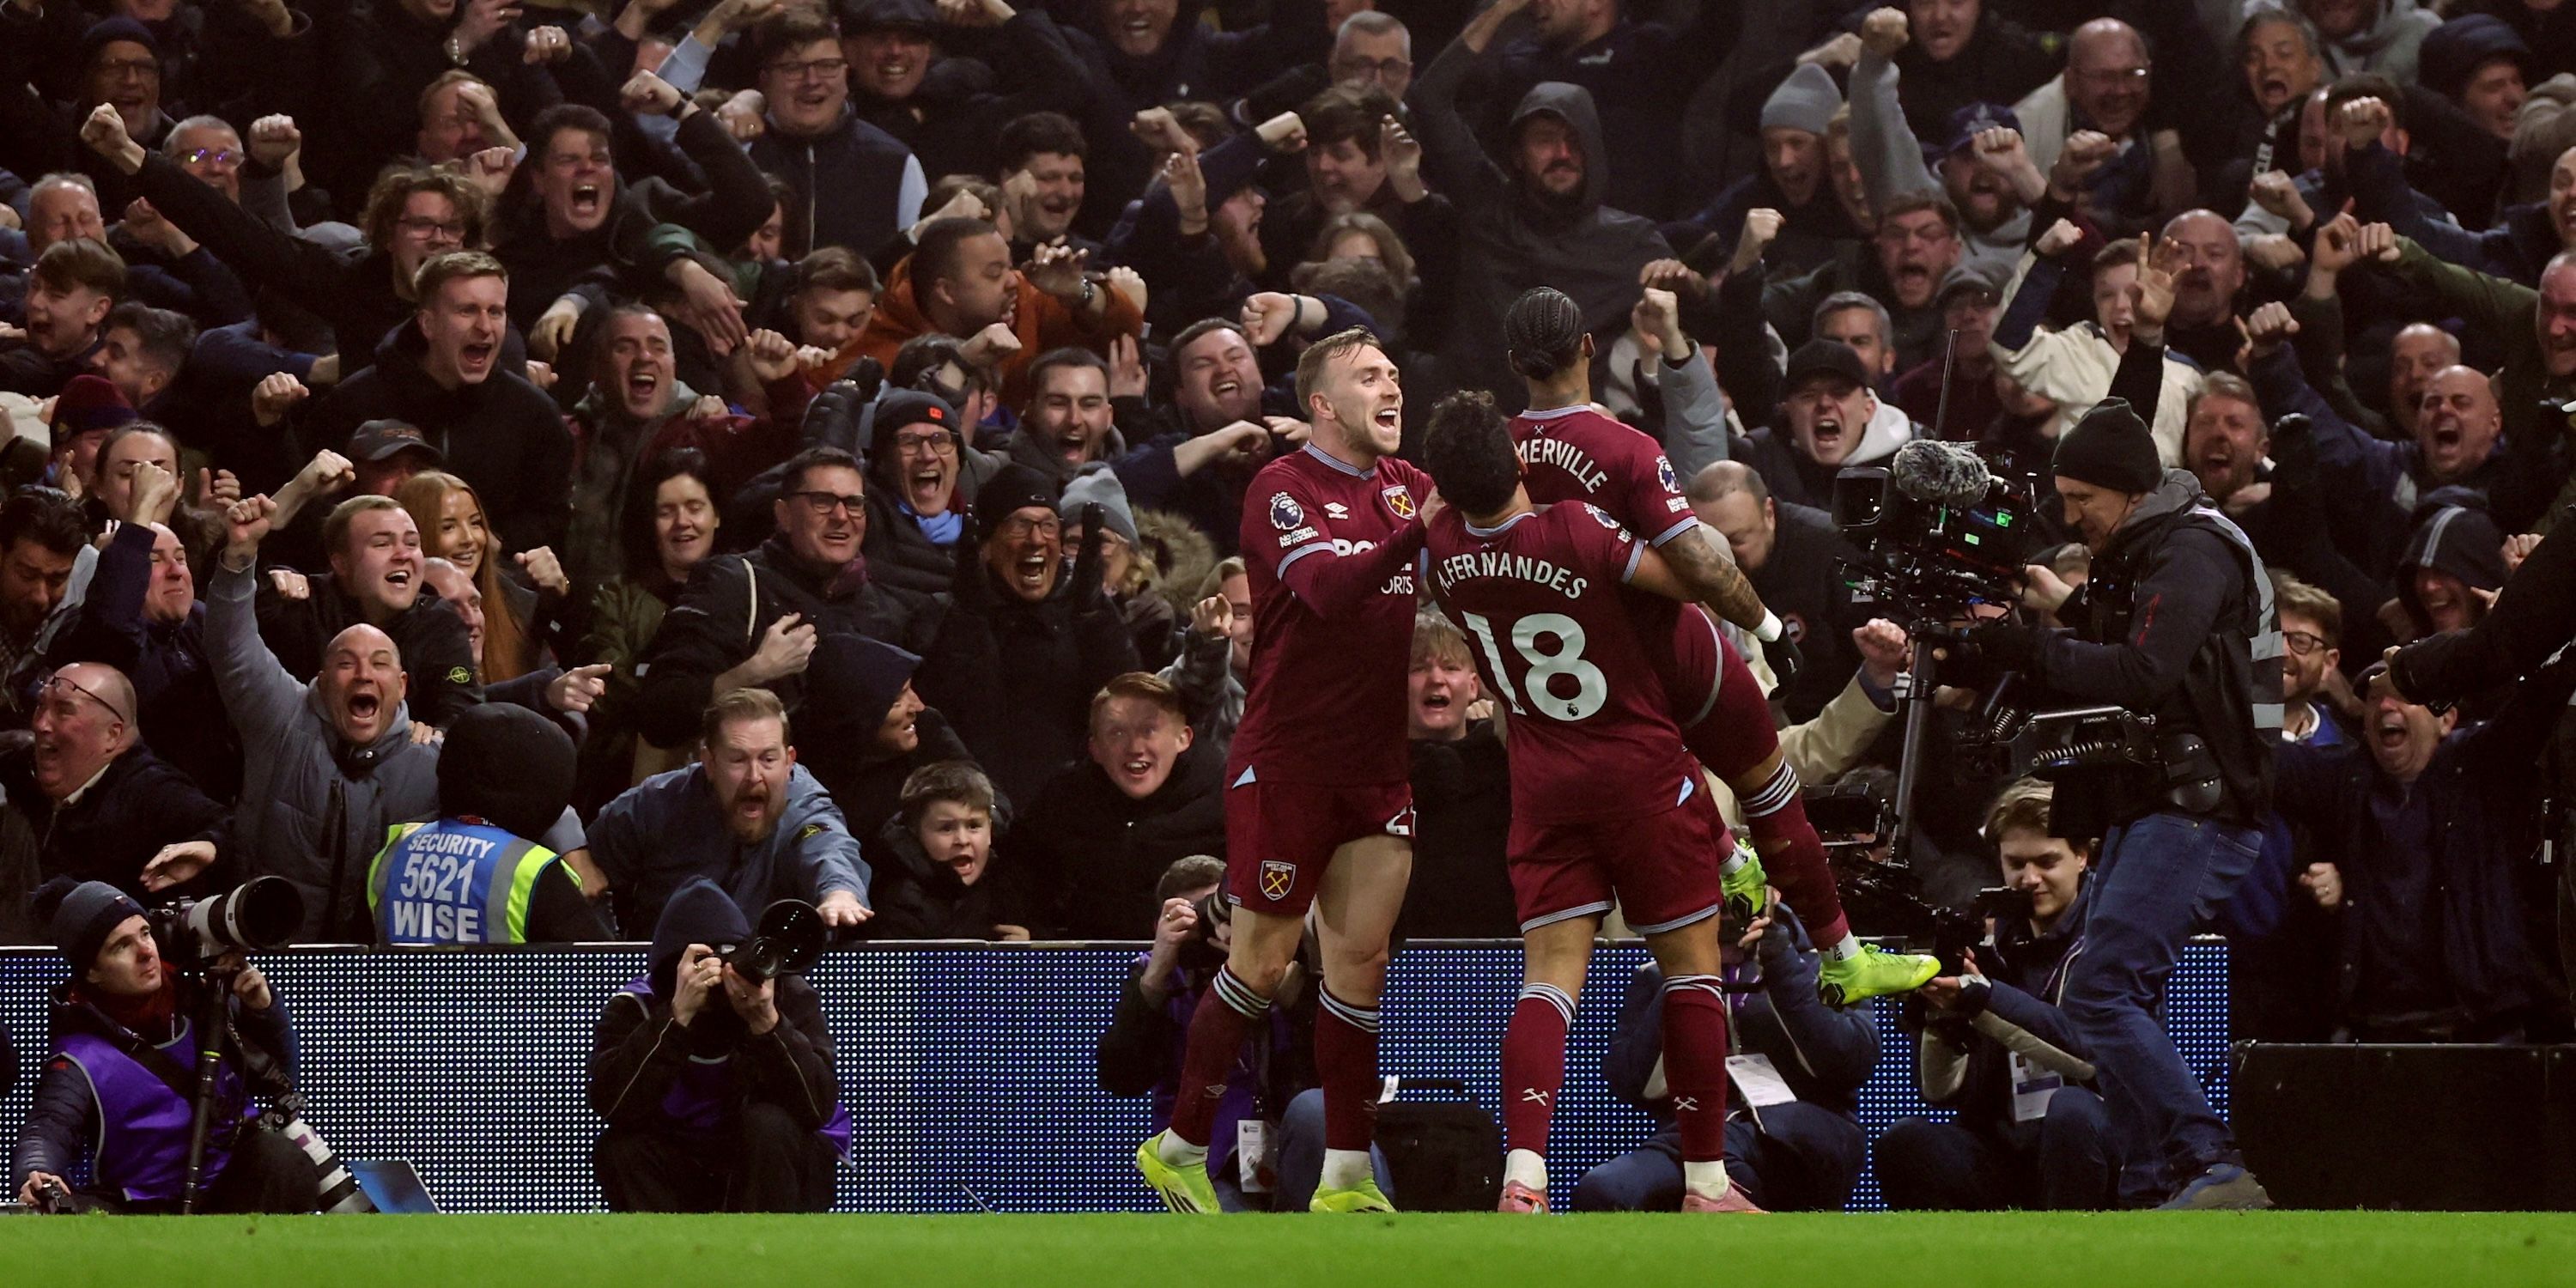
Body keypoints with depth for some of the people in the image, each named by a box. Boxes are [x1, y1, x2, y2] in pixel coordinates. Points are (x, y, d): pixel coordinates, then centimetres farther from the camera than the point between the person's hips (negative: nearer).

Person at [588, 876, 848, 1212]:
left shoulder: (788, 995, -13)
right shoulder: (634, 1006, -12)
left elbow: (819, 1108, -26)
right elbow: (610, 1105, -31)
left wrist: (767, 1021, -40)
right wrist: (679, 1015, -39)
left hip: (777, 1170, -1)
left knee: (767, 1124, -31)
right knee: (619, 1149, -26)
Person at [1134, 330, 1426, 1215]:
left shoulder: (1407, 486, 10)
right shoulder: (1282, 489, -10)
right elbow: (1328, 588, -26)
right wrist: (1419, 531, -37)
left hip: (1376, 766, 6)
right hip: (1285, 764, -6)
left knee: (1361, 960, 2)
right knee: (1262, 965, 1)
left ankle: (1345, 1178, 5)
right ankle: (1179, 1148, 16)